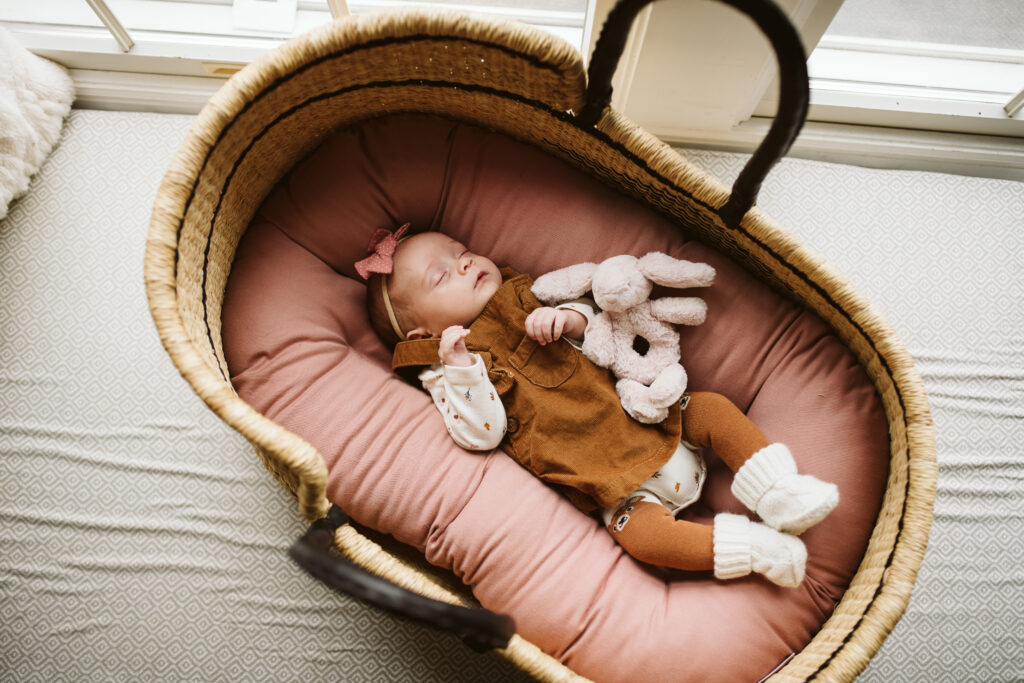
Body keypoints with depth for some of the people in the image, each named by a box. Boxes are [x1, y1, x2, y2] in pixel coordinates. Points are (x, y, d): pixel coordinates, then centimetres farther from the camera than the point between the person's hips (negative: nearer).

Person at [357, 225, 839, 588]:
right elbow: (482, 433, -18)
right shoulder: (447, 375, -5)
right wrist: (459, 366, -30)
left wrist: (566, 318, -10)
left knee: (714, 407, -6)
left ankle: (778, 493, -3)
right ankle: (757, 550, -15)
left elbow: (591, 318, 13)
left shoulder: (527, 303, 12)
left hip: (649, 415, 7)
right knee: (640, 532, -27)